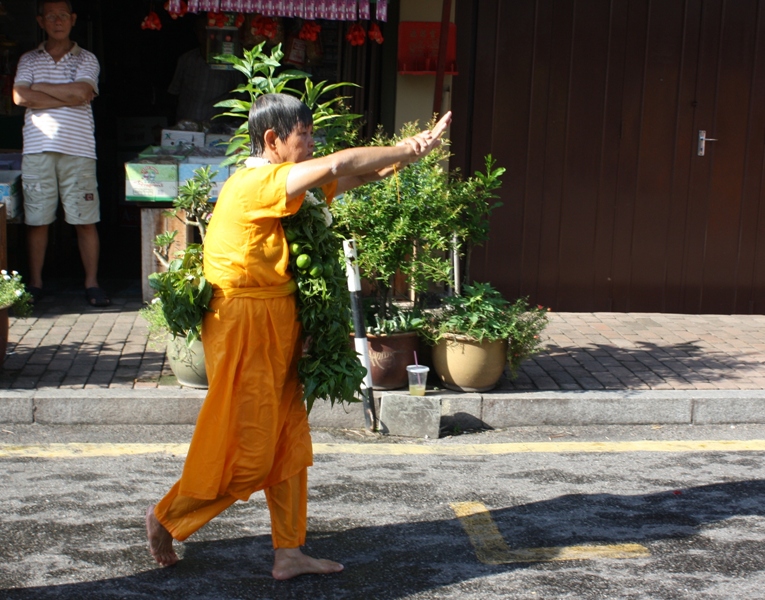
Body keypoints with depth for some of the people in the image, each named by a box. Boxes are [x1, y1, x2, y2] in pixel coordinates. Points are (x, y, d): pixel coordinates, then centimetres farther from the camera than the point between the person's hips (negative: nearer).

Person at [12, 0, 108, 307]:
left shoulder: (86, 60, 9)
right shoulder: (29, 60, 13)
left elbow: (81, 92, -10)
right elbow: (21, 97, -4)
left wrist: (40, 87, -1)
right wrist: (68, 97, -6)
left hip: (78, 148, -1)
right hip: (37, 148, 1)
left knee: (85, 220, -1)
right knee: (37, 219, 3)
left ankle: (92, 283, 6)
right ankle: (35, 283, 13)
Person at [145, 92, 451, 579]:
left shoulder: (285, 187, 11)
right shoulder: (254, 185, -19)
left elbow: (353, 177, 9)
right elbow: (338, 166, -27)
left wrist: (416, 148, -3)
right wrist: (404, 151, -14)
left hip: (277, 328, 10)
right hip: (245, 328, -10)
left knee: (289, 443, 10)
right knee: (249, 454, -1)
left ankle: (289, 553, 17)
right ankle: (167, 516, 18)